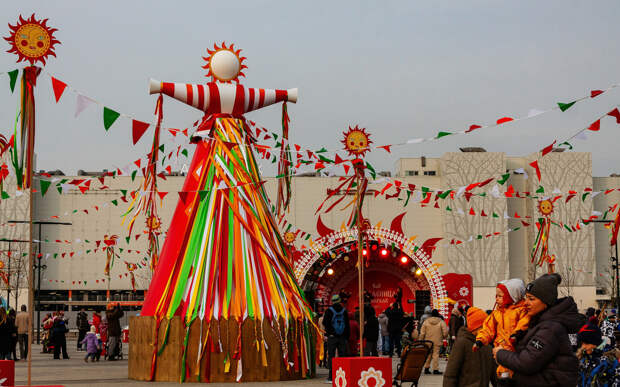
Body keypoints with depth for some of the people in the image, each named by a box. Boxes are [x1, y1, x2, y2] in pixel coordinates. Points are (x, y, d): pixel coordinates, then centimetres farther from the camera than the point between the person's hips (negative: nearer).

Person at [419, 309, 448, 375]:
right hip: (437, 342, -2)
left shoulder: (426, 321, 0)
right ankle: (435, 369, -1)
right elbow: (445, 333, -4)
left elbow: (422, 333, 1)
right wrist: (443, 337, 17)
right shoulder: (441, 322, -5)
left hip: (428, 342, 2)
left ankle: (426, 368, 14)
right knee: (436, 355, 0)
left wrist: (421, 341, 8)